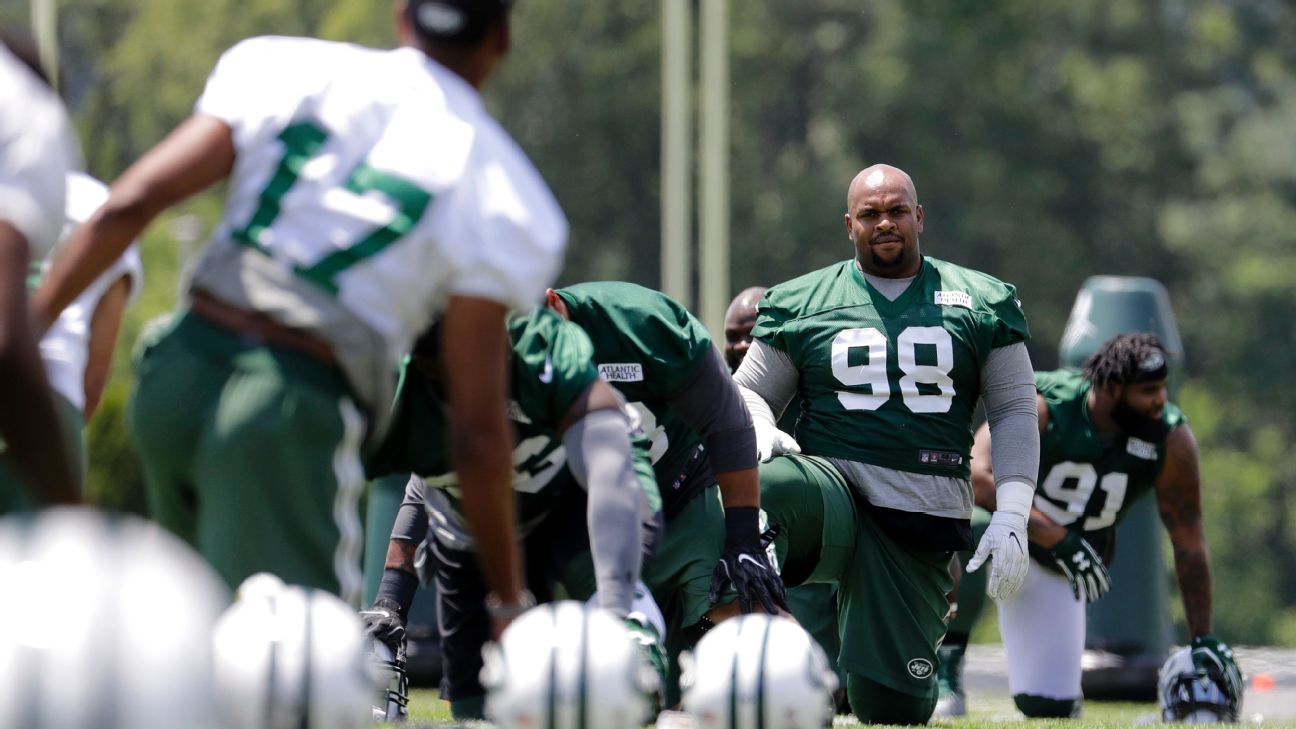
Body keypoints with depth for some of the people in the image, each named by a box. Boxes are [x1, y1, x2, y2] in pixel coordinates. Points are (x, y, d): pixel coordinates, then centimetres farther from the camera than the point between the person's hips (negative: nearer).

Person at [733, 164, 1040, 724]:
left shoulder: (980, 304, 11)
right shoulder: (802, 303, 11)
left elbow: (1015, 411, 10)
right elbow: (748, 390, 16)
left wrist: (1012, 517, -2)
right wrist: (760, 434, -10)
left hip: (924, 517, 1)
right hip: (830, 488, -1)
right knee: (763, 491, -40)